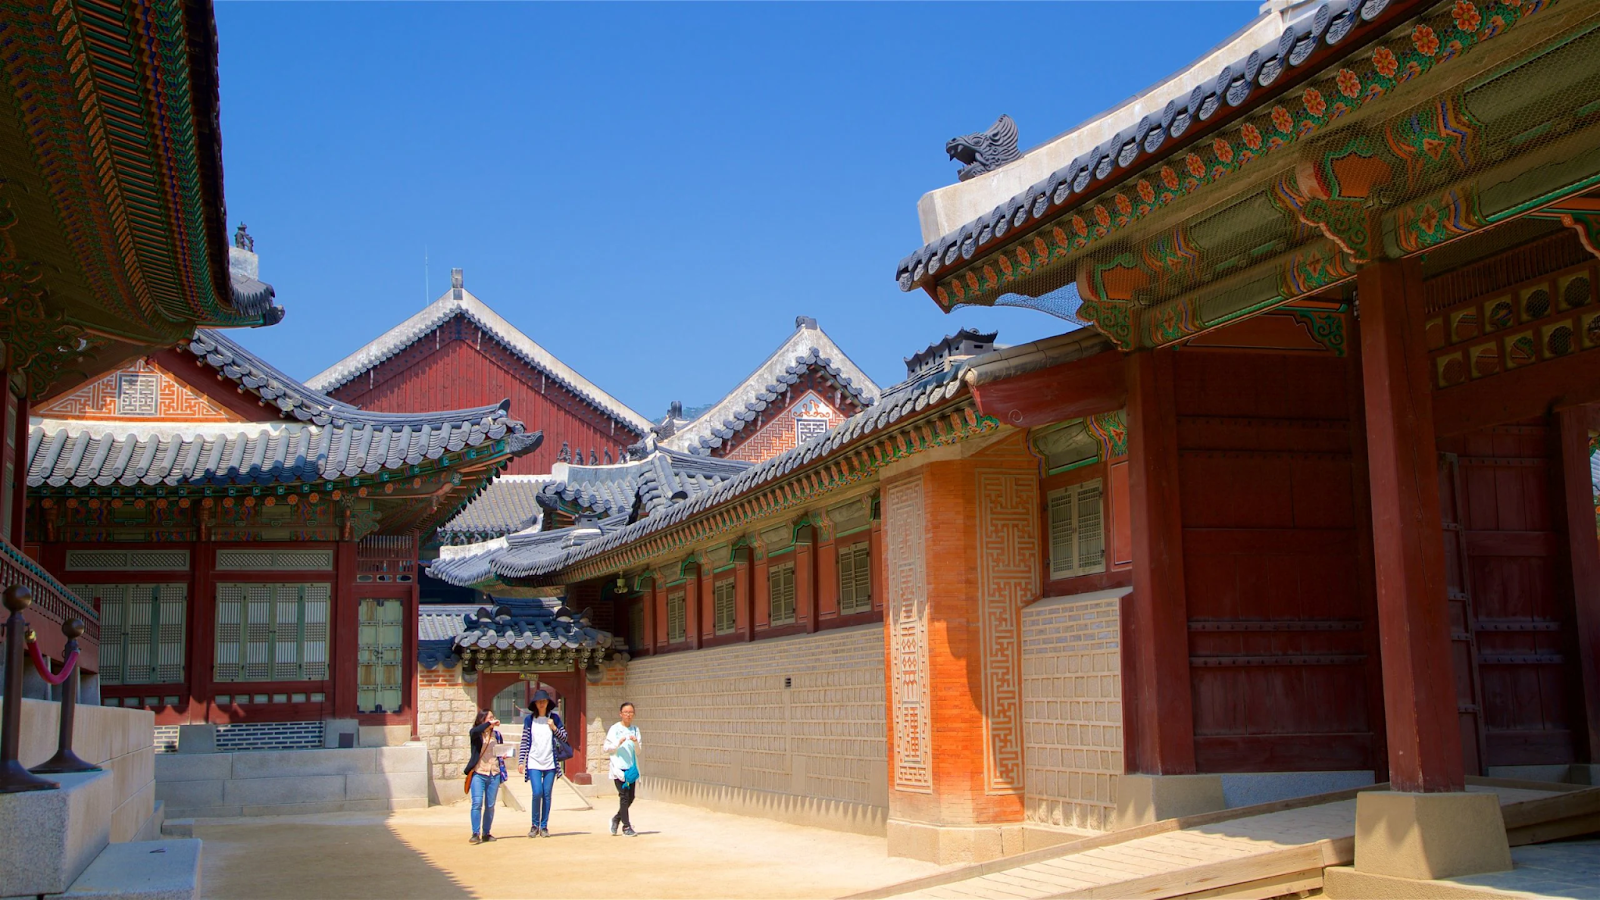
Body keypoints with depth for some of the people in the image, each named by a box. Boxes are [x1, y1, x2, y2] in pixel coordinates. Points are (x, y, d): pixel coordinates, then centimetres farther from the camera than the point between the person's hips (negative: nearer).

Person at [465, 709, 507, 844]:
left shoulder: (496, 734, 13)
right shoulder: (477, 734, 0)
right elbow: (473, 732, -26)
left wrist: (503, 756, 1)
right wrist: (490, 724, -21)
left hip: (494, 774, 4)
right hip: (478, 773, -4)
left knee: (490, 805, 6)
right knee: (477, 803, -11)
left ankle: (486, 833, 15)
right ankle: (475, 834, -9)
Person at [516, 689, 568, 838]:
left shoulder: (554, 718, 6)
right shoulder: (529, 719, 4)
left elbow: (564, 738, 7)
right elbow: (524, 742, 5)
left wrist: (554, 728, -10)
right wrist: (521, 761, 0)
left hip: (550, 763, 1)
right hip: (534, 763, -1)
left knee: (547, 795, 1)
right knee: (537, 793, -12)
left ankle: (544, 826, 10)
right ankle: (535, 825, 4)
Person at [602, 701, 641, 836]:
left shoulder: (635, 730, 11)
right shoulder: (615, 729, 0)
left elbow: (638, 752, 10)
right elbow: (607, 748, -2)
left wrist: (635, 742, -10)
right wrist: (619, 742, -16)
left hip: (631, 768, 5)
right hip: (619, 767, -5)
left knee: (630, 798, 7)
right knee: (624, 796, -9)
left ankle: (616, 819, 29)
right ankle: (626, 826, -3)